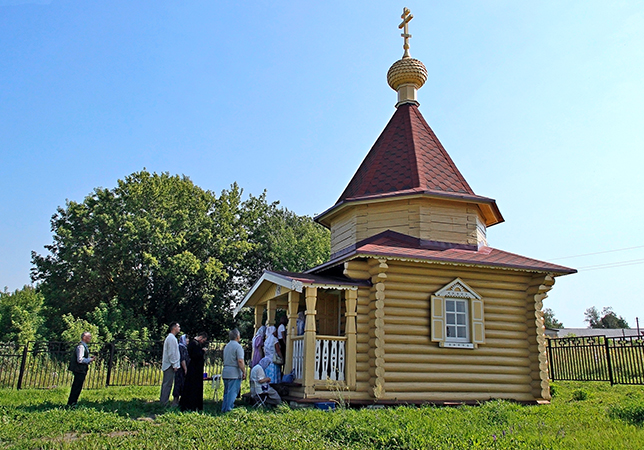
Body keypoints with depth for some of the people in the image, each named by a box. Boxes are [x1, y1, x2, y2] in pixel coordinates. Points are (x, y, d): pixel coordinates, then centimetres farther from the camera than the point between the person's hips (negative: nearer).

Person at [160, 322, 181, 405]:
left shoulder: (171, 338, 17)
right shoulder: (171, 338, -15)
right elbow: (171, 353, -19)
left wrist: (175, 364, 20)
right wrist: (174, 365, -17)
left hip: (167, 365, 10)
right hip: (170, 365, -10)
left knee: (165, 383, 13)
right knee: (168, 384, -7)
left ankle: (163, 401, 19)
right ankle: (164, 402, -4)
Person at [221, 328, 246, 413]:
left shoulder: (226, 346, 15)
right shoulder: (238, 346, -11)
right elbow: (240, 361, -18)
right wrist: (244, 372, -12)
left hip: (225, 372, 8)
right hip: (234, 373, -8)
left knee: (226, 392, 15)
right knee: (232, 392, -3)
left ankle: (223, 409, 18)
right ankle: (228, 409, -4)